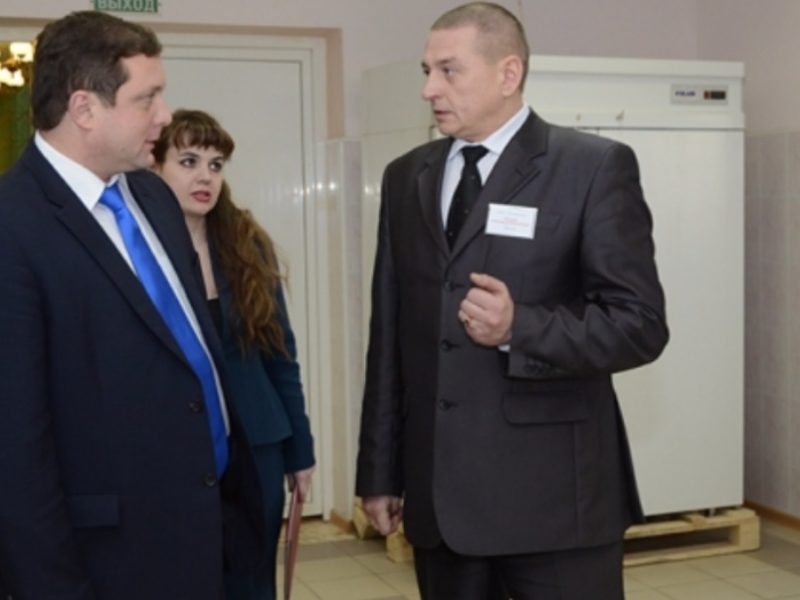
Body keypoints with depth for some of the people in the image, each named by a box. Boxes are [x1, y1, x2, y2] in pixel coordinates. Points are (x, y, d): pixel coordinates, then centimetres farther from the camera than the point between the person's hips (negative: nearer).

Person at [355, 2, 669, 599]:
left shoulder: (595, 167, -5)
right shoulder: (406, 177, 11)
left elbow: (641, 323, -9)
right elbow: (390, 333, 11)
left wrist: (519, 328, -23)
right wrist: (380, 470, 9)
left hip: (552, 492, -4)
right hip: (438, 492, 5)